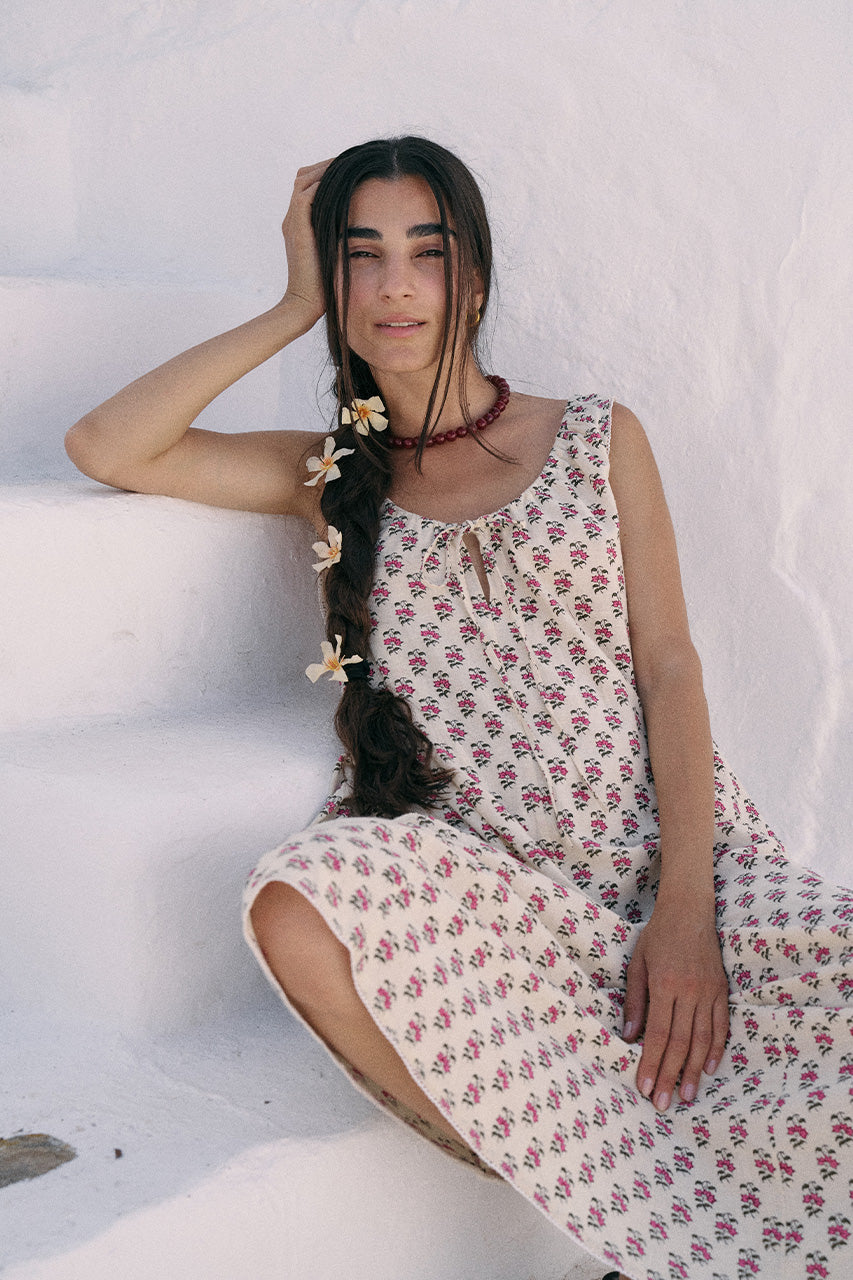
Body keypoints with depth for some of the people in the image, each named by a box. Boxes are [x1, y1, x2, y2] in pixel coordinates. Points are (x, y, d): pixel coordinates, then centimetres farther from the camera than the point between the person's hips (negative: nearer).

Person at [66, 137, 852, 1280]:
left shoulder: (598, 440, 13)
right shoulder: (332, 478, 17)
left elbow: (668, 663, 4)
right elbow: (106, 448, 6)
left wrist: (687, 907, -11)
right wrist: (294, 313, 8)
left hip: (661, 851, -1)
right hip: (474, 880, 2)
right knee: (301, 901, -33)